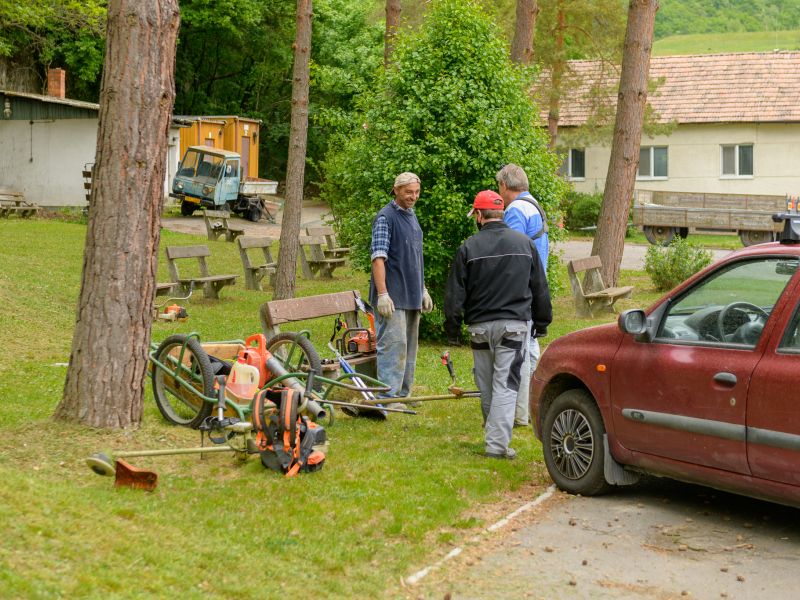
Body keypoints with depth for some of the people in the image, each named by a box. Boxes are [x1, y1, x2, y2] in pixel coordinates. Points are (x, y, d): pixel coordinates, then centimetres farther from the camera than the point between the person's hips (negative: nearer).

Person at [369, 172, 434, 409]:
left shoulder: (412, 216, 17)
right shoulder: (385, 217, -10)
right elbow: (378, 257, -17)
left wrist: (423, 291, 23)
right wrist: (382, 294, -23)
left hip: (412, 296, 9)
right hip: (393, 296, -9)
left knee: (409, 347, 12)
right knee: (393, 344, -12)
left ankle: (402, 393, 19)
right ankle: (387, 396, -11)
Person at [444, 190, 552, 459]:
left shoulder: (469, 248, -4)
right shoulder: (525, 244, 3)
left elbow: (455, 293, -1)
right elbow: (540, 288, 10)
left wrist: (452, 326, 10)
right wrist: (542, 322, 20)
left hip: (480, 326, 0)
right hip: (514, 325, 0)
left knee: (487, 387, 14)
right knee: (506, 384, -4)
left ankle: (493, 434, 28)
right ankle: (497, 443, -12)